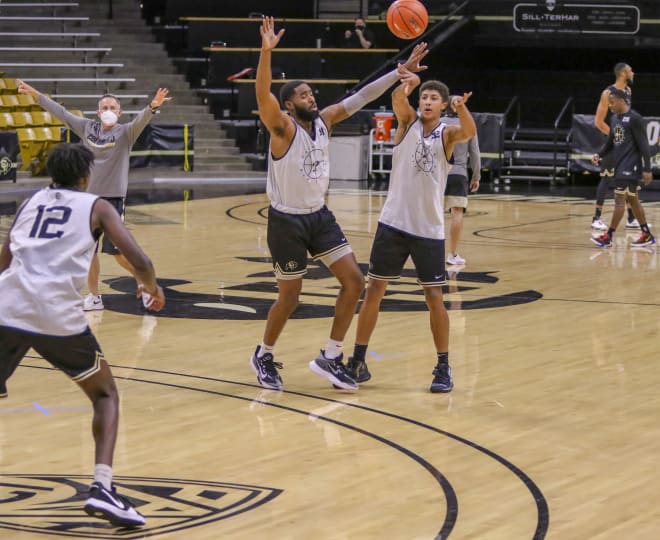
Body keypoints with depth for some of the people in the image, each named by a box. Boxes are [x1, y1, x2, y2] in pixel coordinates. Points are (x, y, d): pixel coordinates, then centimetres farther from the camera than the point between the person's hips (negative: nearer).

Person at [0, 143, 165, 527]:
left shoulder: (31, 202, 26)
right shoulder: (97, 207, 15)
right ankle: (102, 488, 0)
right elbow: (139, 261, 4)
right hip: (57, 314, -3)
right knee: (106, 395, 18)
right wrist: (153, 288, 25)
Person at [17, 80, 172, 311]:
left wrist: (153, 107, -47)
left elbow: (141, 120, -26)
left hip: (113, 199, -5)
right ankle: (94, 297, 21)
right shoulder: (88, 128, 7)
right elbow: (61, 113, 15)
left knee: (118, 252, -6)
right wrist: (35, 94, 18)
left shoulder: (125, 132, -6)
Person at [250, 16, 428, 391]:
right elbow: (263, 95, -33)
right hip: (287, 221, -7)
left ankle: (330, 358, 9)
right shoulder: (282, 128, -15)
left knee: (354, 281, -1)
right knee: (290, 297, 3)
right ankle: (264, 356, 27)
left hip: (320, 216, 7)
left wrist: (401, 72, -4)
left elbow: (361, 97, 3)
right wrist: (267, 51, -47)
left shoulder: (324, 121, 3)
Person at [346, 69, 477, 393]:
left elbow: (469, 132, -24)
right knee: (373, 290, 4)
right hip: (393, 223, 1)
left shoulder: (447, 134, -1)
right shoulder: (408, 121, 2)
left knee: (434, 297, 0)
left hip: (429, 229, -1)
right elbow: (397, 99, -19)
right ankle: (357, 363, 13)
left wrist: (462, 108, -45)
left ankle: (443, 368, 11)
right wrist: (406, 83, -41)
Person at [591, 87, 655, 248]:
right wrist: (599, 155, 2)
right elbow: (610, 142, 20)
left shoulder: (635, 119, -12)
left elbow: (643, 146, -14)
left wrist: (647, 169, -16)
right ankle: (647, 235, 17)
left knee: (619, 199, -9)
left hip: (630, 166, -9)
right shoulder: (614, 118, 12)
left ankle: (608, 236, -9)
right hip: (619, 165, 9)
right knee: (632, 200, 11)